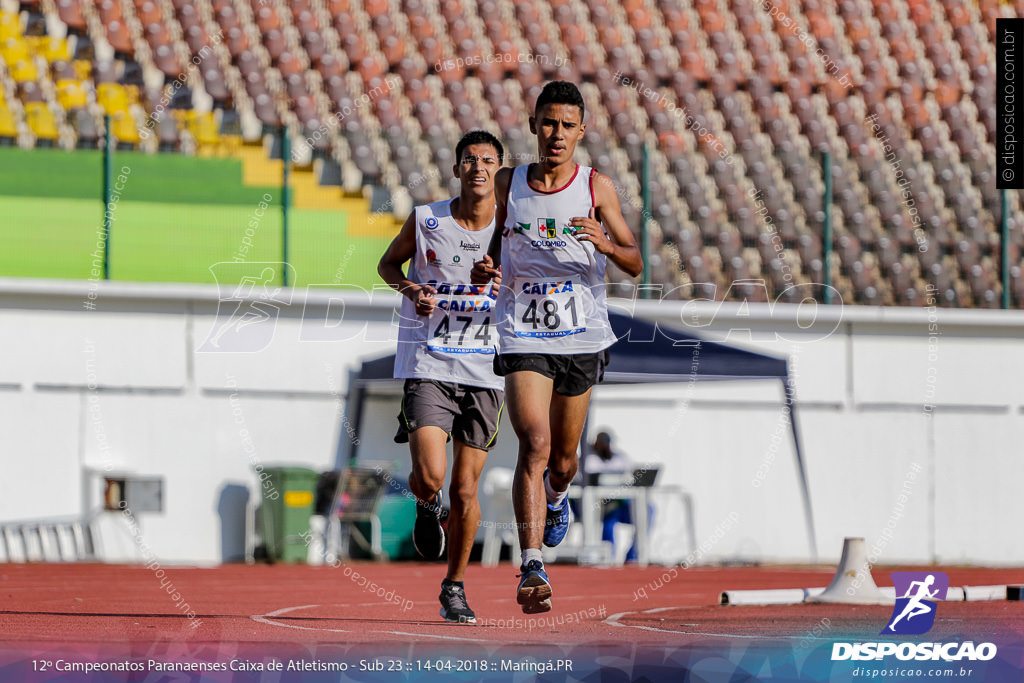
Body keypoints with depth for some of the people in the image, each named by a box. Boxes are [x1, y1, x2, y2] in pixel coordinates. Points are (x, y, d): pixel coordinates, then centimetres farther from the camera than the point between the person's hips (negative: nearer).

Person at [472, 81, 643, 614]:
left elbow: (635, 264, -2)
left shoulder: (596, 187, -2)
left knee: (562, 457, 14)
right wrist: (483, 269, -6)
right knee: (534, 444, -20)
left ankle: (556, 497, 52)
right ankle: (532, 567, -25)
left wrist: (606, 245, -23)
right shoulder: (508, 184, 2)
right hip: (523, 338, -1)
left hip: (581, 339, 1)